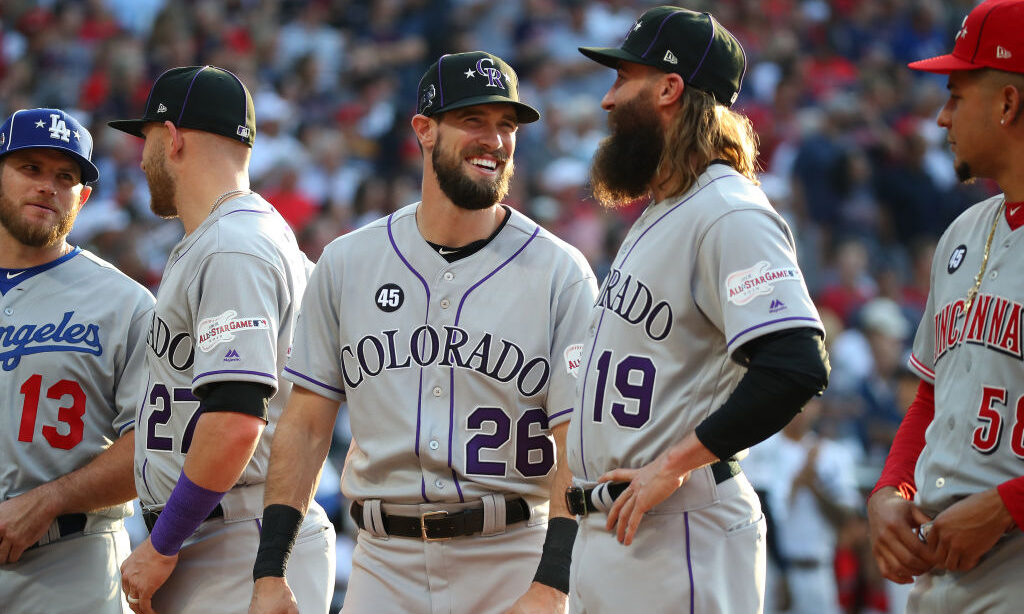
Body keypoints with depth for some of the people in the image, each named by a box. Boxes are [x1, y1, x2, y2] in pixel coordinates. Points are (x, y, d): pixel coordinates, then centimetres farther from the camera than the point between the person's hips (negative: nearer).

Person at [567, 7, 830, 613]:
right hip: (603, 533, 10)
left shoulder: (731, 216, -14)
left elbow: (797, 367, -26)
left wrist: (676, 463, -21)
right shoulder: (657, 214, 19)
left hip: (681, 537, -10)